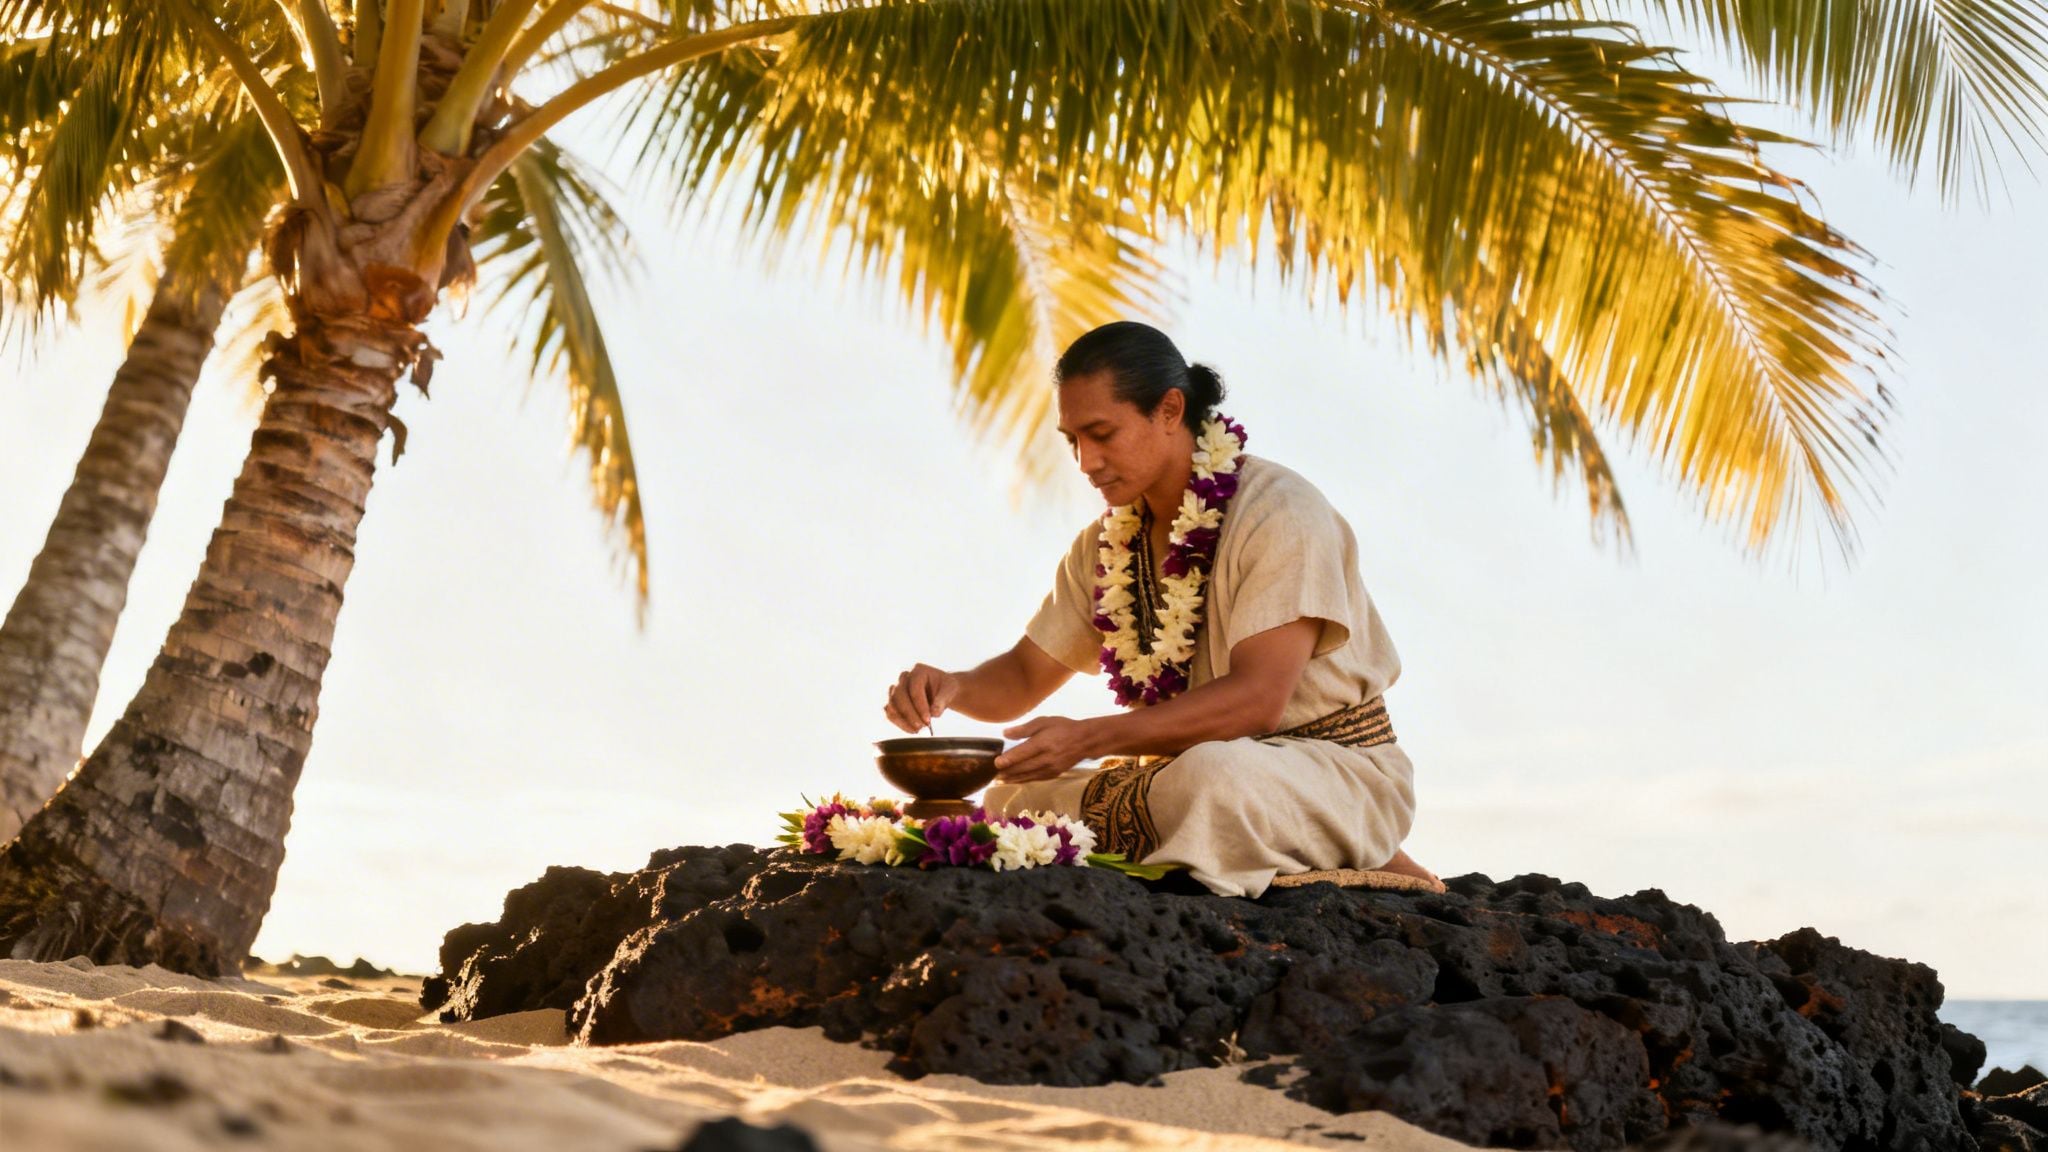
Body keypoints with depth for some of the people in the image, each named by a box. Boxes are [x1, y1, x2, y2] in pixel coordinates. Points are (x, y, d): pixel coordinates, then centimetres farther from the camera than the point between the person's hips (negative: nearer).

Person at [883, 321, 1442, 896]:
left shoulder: (1278, 512, -16)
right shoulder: (1105, 546, 7)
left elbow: (1256, 698, -26)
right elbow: (1023, 676, 12)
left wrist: (1087, 739, -31)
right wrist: (952, 687, -12)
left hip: (1335, 767, -9)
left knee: (1212, 775, -39)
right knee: (1014, 800, -1)